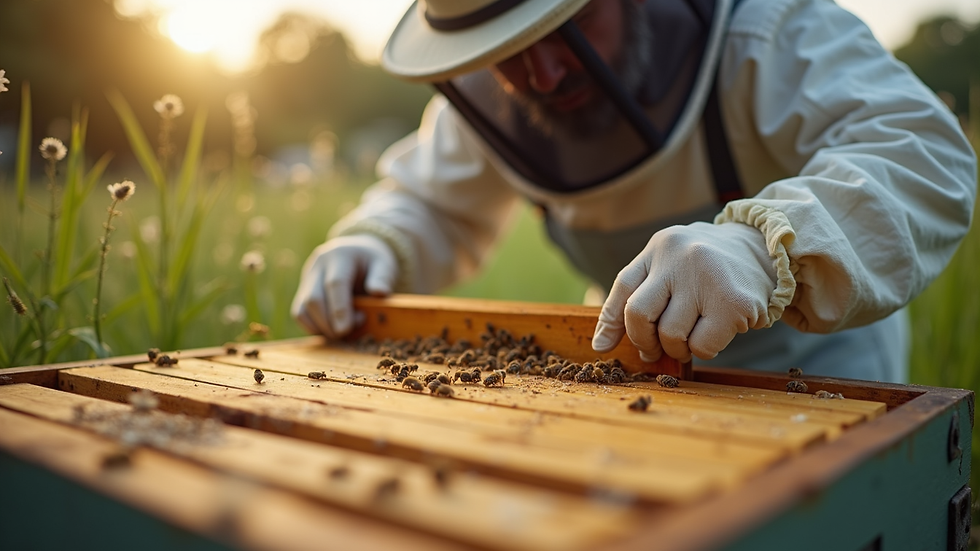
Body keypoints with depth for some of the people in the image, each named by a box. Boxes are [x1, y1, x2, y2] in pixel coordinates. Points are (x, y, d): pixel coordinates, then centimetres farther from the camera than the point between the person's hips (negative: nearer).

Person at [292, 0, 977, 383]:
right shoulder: (483, 96, -12)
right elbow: (432, 208, 0)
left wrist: (764, 244, -59)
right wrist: (373, 245, -23)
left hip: (819, 354, -3)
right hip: (658, 351, 4)